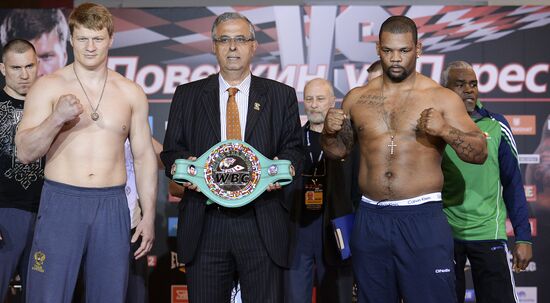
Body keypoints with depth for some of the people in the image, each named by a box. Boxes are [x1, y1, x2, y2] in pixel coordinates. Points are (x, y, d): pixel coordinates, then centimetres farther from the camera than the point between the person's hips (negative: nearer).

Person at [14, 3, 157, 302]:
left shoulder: (131, 93, 7)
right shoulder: (48, 86, 0)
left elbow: (144, 155, 11)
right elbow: (24, 153, -4)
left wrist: (148, 215, 6)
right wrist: (56, 119, -21)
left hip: (112, 207, 2)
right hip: (61, 203, -2)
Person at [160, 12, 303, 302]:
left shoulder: (282, 95, 9)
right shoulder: (187, 95, 11)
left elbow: (293, 147, 9)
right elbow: (171, 150, 10)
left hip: (262, 224, 0)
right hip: (204, 224, 1)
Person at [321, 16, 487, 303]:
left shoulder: (442, 98, -2)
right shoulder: (356, 99, 7)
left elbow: (480, 153, -3)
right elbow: (338, 151, 17)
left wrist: (445, 131, -21)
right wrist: (329, 131, -5)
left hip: (423, 218, -3)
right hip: (370, 219, 3)